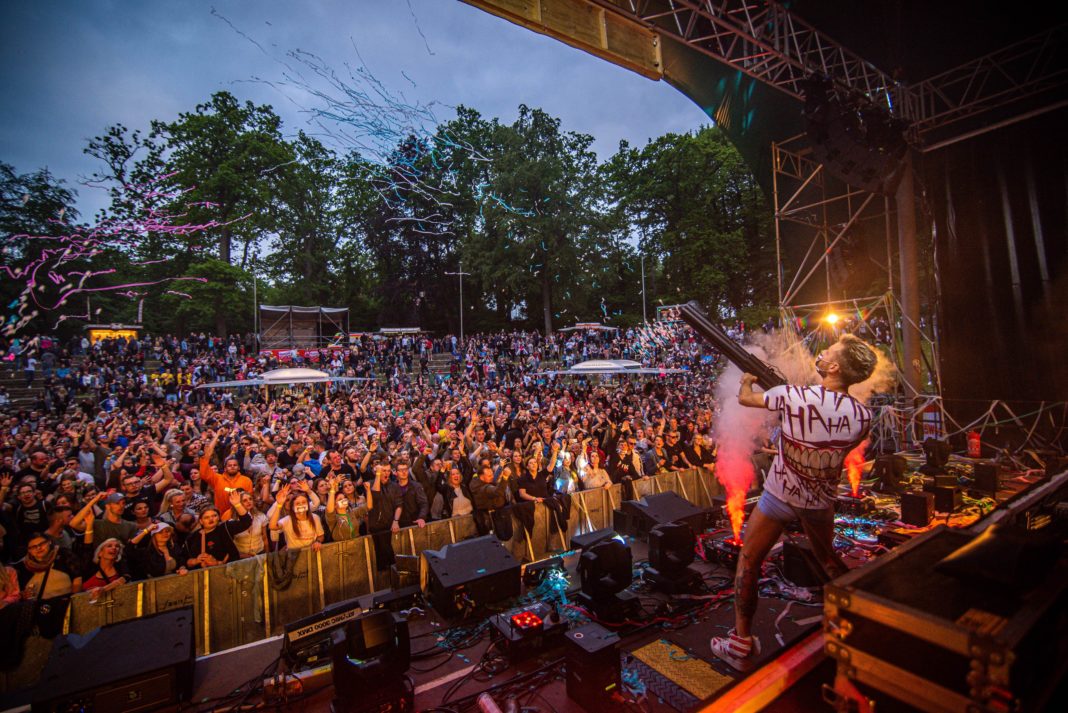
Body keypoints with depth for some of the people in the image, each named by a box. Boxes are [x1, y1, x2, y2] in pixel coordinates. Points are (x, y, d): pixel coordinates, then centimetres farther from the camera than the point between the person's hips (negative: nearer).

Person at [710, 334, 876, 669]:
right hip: (822, 501, 4)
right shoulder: (863, 415, -11)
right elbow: (842, 447, 8)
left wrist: (748, 379, 17)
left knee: (748, 562, 10)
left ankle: (741, 641, 17)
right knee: (827, 558, 31)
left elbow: (745, 398, -6)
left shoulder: (792, 396, -24)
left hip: (779, 497, -4)